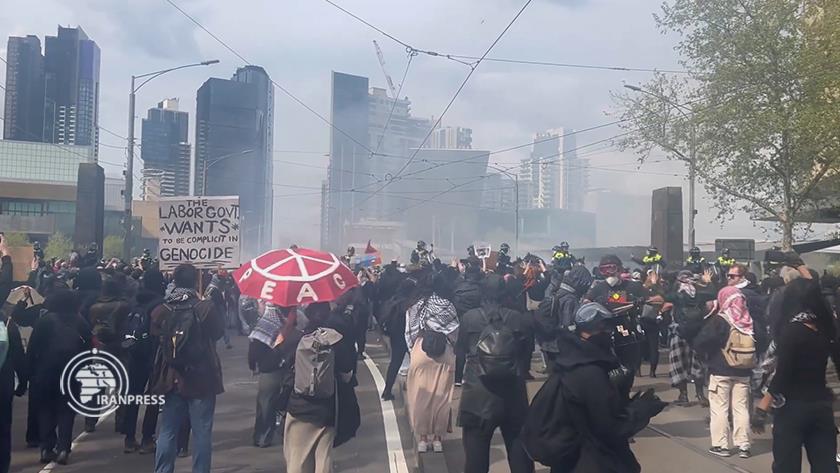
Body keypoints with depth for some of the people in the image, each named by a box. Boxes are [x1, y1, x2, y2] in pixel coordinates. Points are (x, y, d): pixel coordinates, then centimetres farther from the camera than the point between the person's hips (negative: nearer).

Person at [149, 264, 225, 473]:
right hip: (201, 379, -3)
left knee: (167, 432, 13)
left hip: (172, 379, 3)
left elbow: (155, 334, 9)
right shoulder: (206, 308, -16)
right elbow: (218, 332, 0)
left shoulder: (161, 311, -7)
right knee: (202, 432, 6)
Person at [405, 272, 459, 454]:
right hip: (445, 356, 1)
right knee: (442, 397, 9)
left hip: (420, 355, 0)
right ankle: (438, 437, 16)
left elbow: (410, 336, 1)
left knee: (420, 397, 9)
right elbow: (455, 334, 2)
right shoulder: (449, 307, -1)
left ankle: (422, 437, 15)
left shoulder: (415, 308, -2)